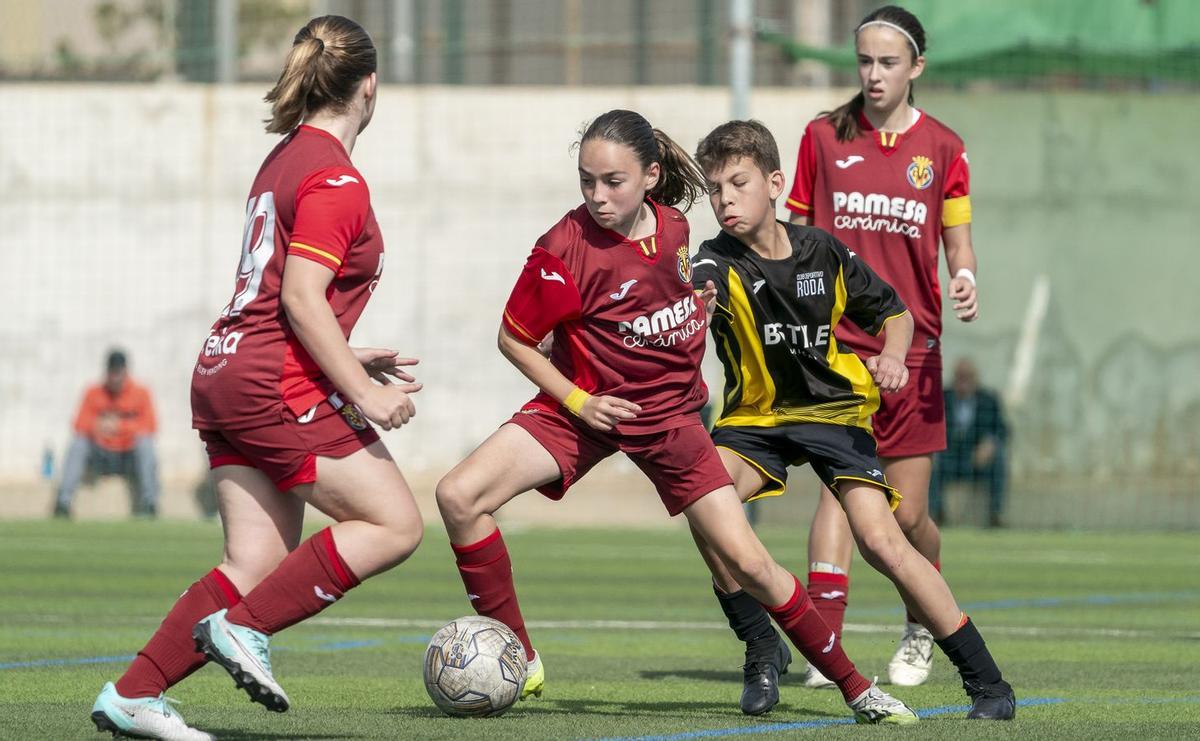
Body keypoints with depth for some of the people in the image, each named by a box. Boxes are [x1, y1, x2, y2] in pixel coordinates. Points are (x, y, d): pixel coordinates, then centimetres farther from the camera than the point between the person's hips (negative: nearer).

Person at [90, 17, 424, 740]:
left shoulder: (285, 159, 16)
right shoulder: (336, 179, -12)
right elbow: (301, 298, -19)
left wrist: (349, 359, 24)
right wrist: (362, 391, -17)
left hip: (225, 375, 9)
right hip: (279, 386, -9)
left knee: (257, 563, 6)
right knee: (395, 524, -4)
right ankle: (244, 628, -7)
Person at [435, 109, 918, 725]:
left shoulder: (673, 227, -5)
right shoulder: (564, 251, -20)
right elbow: (513, 339, -7)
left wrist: (701, 303, -1)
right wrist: (577, 400, -16)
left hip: (670, 413, 2)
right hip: (589, 407, -2)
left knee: (746, 561, -3)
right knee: (459, 497, -24)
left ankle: (855, 687, 12)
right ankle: (518, 663, -12)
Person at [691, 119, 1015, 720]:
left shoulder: (823, 253, -9)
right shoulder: (717, 264, -15)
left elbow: (895, 314, 7)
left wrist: (892, 356, -14)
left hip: (833, 408, -1)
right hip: (755, 417, 1)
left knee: (881, 541, -16)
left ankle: (986, 681, -8)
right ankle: (760, 648, -7)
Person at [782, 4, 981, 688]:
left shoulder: (942, 148, 4)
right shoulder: (824, 138, 4)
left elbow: (958, 242, 7)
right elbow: (799, 236, 11)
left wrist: (967, 282, -13)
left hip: (912, 348, 1)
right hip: (836, 342, -1)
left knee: (908, 515, 5)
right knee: (839, 486, -18)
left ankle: (921, 628, 33)